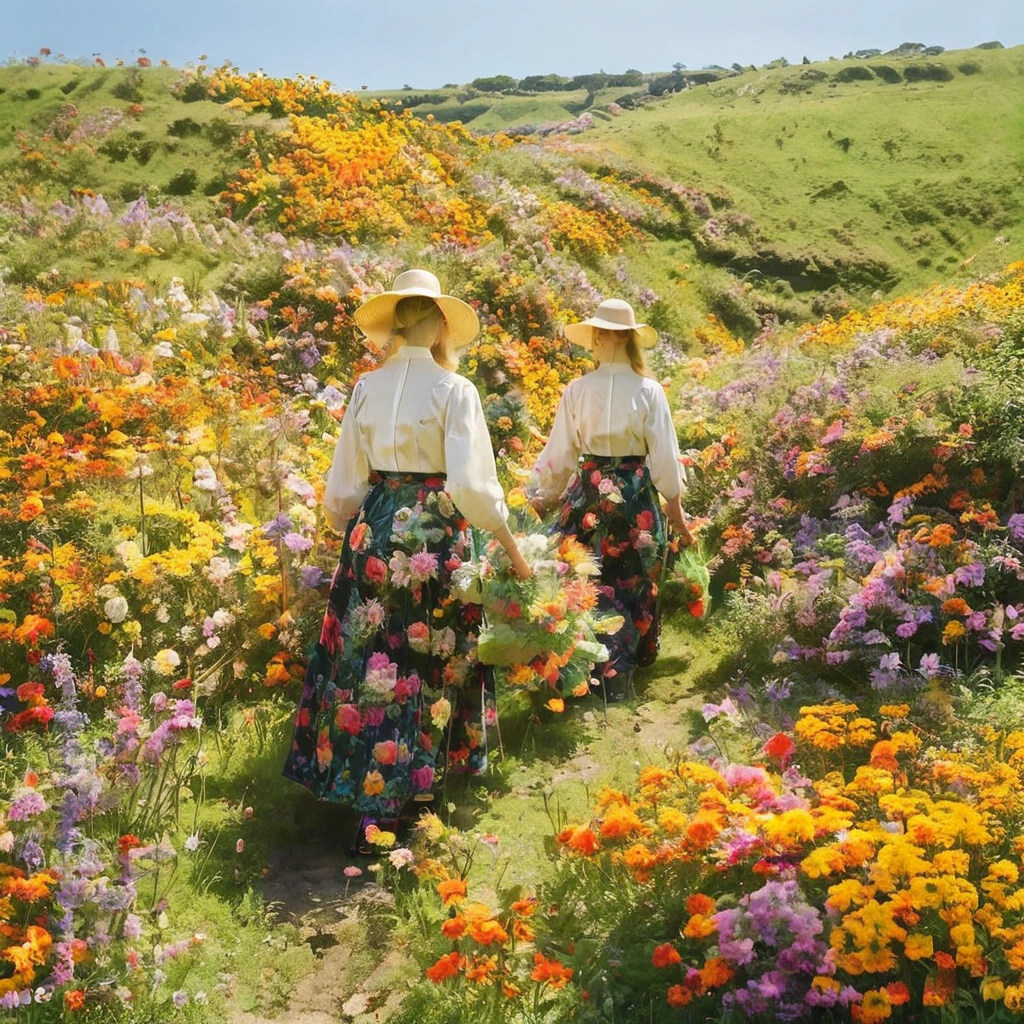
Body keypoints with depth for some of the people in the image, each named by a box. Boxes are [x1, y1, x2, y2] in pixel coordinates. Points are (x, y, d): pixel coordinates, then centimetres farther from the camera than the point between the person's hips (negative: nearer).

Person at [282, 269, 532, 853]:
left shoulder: (367, 387, 3)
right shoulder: (454, 390, -9)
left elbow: (344, 485, 6)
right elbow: (471, 483, -16)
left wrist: (350, 530, 23)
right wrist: (511, 545, -4)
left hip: (375, 530, 4)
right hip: (436, 534, -3)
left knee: (372, 656, 12)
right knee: (427, 658, 9)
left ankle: (359, 781, 23)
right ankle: (393, 798, 19)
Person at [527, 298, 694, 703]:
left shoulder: (577, 389, -6)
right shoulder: (649, 391, -7)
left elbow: (558, 451, 0)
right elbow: (664, 455, -5)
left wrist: (541, 495, 14)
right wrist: (676, 509, 6)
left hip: (588, 492, 0)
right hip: (636, 494, 0)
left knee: (592, 585, 10)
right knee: (633, 584, 14)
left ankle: (600, 669, 12)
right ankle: (620, 675, 22)